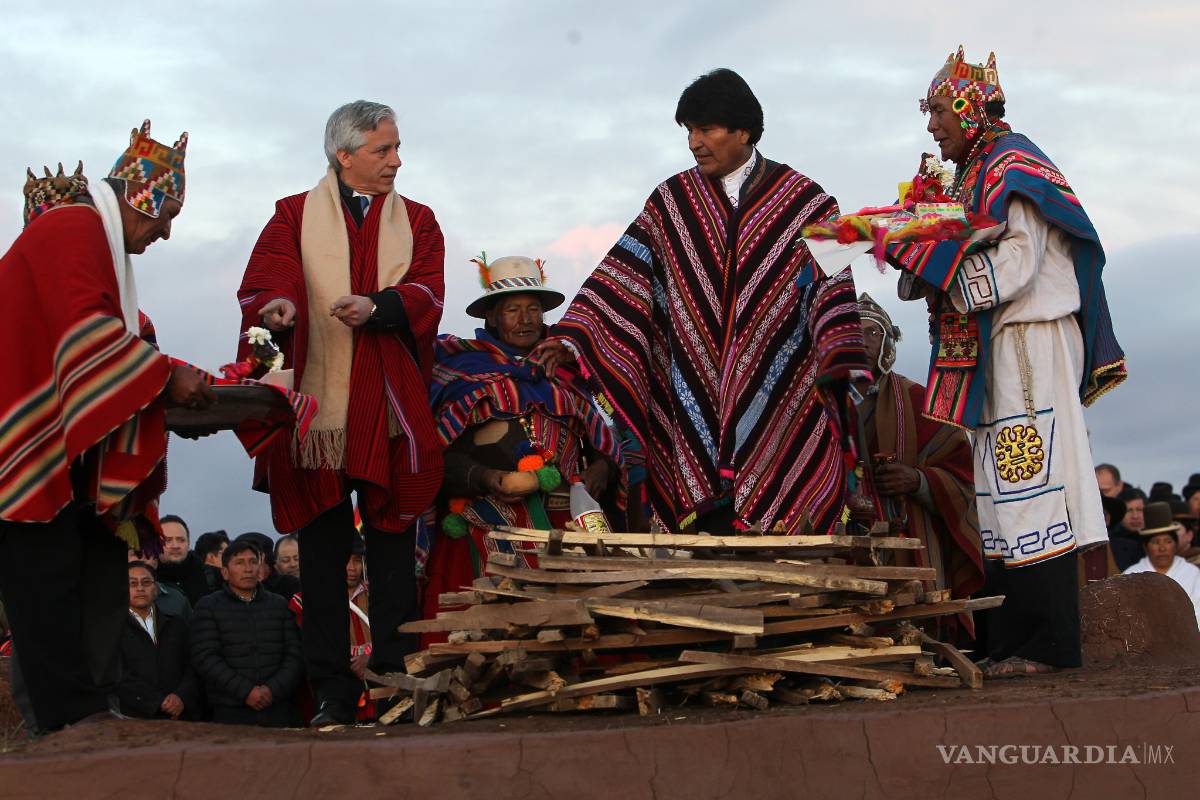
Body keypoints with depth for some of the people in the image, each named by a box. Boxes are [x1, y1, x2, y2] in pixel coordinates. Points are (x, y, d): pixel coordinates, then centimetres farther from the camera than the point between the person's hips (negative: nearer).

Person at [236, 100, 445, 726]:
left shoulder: (416, 222, 17)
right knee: (322, 550, -1)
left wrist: (377, 306, -21)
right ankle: (331, 692, 3)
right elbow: (265, 283, -4)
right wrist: (277, 308, -28)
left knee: (394, 549, 0)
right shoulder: (295, 217, 12)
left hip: (392, 409, 1)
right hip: (315, 404, -1)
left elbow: (426, 294, -1)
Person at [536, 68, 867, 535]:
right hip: (695, 403, 2)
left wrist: (843, 366, -13)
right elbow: (623, 277, 6)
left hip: (781, 402, -1)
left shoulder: (804, 203, 5)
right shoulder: (673, 201, 11)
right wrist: (572, 335, -6)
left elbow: (831, 288, -1)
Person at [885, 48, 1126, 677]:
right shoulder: (975, 174, 20)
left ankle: (1050, 644, -9)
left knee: (1030, 478, -11)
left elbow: (1015, 266, -18)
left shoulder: (1013, 165, -7)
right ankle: (1012, 646, 10)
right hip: (991, 351, 10)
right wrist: (911, 249, 5)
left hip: (1029, 343, -10)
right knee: (1005, 487, 7)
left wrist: (920, 254, -14)